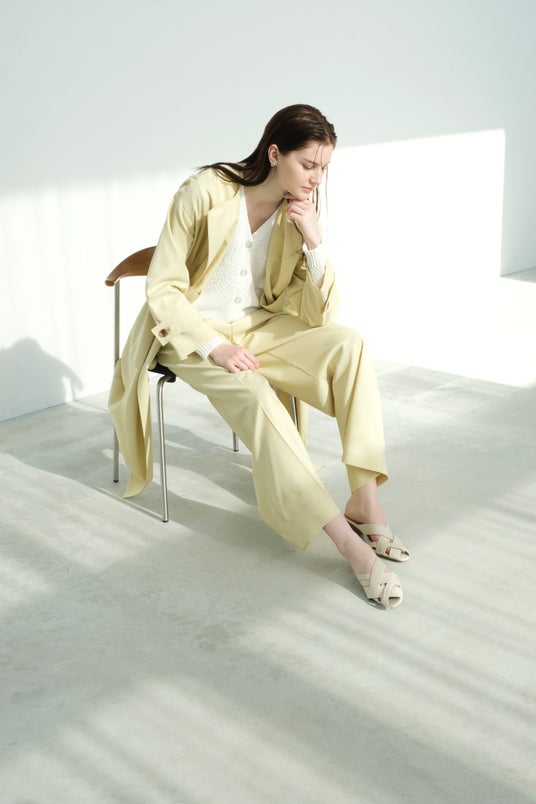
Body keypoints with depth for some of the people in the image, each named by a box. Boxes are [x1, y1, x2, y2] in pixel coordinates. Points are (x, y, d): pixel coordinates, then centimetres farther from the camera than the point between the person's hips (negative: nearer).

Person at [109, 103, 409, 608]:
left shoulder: (301, 213, -5)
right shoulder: (206, 192, -18)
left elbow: (318, 315, -7)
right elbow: (162, 289, -14)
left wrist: (315, 242, -21)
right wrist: (215, 347, -25)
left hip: (257, 327, 5)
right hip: (192, 332, -4)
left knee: (347, 344, -21)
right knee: (254, 395, -33)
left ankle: (365, 498, -22)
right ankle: (347, 540, -32)